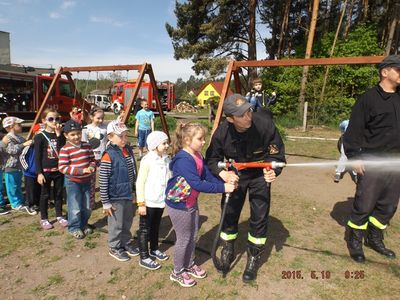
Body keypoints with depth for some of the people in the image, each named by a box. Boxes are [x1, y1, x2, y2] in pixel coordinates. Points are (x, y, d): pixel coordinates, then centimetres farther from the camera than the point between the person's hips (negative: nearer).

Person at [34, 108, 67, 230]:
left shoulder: (60, 135, 2)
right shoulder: (40, 137, -8)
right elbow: (37, 157, -8)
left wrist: (58, 134, -17)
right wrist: (39, 173, -12)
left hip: (59, 170, 3)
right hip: (46, 170, -3)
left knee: (58, 193, 14)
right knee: (45, 195, 9)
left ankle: (59, 215, 29)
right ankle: (44, 218, 24)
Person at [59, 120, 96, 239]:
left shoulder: (86, 146, 0)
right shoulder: (65, 149, -15)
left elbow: (92, 159, 10)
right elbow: (62, 167, -19)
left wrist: (91, 167, -14)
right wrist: (82, 170, -26)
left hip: (87, 181, 5)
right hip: (73, 182, -5)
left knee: (87, 207, 16)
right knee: (75, 208, 4)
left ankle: (83, 225, 37)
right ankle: (74, 228, 26)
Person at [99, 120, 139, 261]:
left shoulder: (129, 150, 0)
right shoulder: (108, 156, -21)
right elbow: (103, 181, -18)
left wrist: (134, 191, 17)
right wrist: (105, 202, -14)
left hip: (128, 195, 7)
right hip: (115, 198, -6)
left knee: (127, 222, 21)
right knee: (116, 224, 11)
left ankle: (126, 243, 41)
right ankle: (114, 248, 32)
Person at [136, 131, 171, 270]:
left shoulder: (167, 159, 0)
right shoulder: (147, 160, -18)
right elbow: (140, 182, -16)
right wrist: (141, 203, -15)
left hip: (161, 201, 6)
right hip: (148, 202, -6)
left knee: (156, 227, 23)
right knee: (145, 229, 9)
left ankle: (154, 250, 42)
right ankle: (144, 258, 22)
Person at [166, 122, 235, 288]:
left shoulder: (197, 155, 0)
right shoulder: (183, 159, -29)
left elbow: (207, 176, -2)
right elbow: (197, 184, -36)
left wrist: (224, 183, -16)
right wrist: (222, 188, -33)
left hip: (191, 203, 8)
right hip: (178, 205, -8)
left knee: (193, 236, 21)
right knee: (184, 239, 7)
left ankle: (189, 265, 43)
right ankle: (177, 273, 30)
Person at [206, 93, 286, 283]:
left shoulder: (264, 124, -30)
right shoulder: (222, 132, -26)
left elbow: (276, 153, -16)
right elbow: (212, 158, -11)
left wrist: (272, 170, -35)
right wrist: (223, 173, -30)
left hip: (260, 175, -1)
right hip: (234, 174, 1)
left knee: (259, 217, 1)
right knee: (229, 214, 9)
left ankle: (253, 259, 25)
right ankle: (227, 252, 36)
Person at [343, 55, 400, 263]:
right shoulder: (369, 98, -8)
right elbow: (354, 130, -11)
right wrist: (354, 157, -16)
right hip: (371, 163, -6)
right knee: (364, 205, 0)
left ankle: (374, 239, 31)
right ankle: (354, 241, 18)